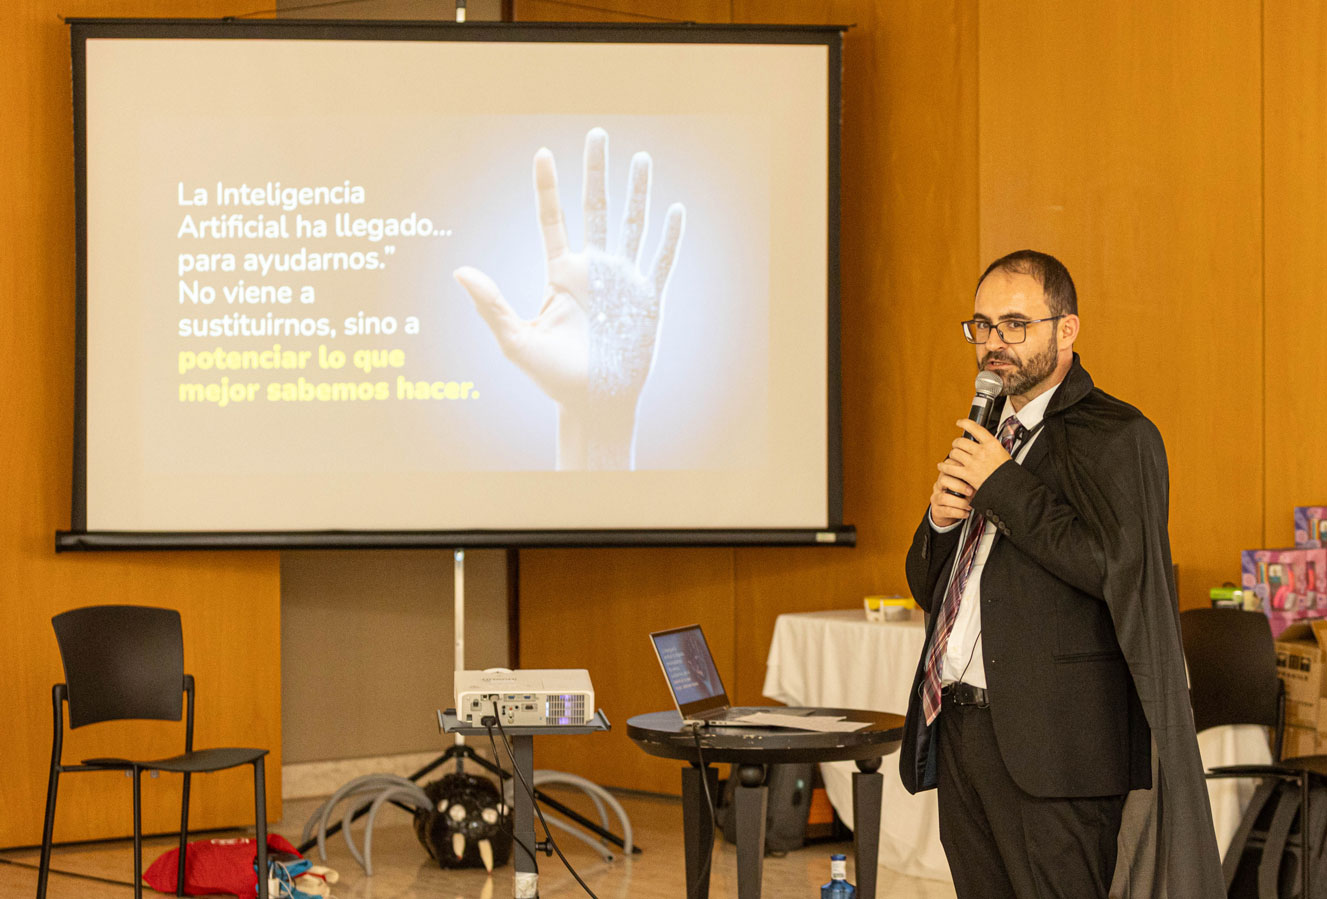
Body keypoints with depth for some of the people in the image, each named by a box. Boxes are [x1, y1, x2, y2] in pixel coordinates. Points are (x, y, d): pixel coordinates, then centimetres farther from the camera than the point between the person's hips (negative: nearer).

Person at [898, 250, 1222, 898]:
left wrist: (1003, 486, -14)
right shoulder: (988, 438, 20)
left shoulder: (1115, 436, -5)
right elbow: (929, 588, 22)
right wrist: (940, 519, 0)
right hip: (958, 724, 8)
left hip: (1051, 738, -8)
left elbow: (1112, 565, -21)